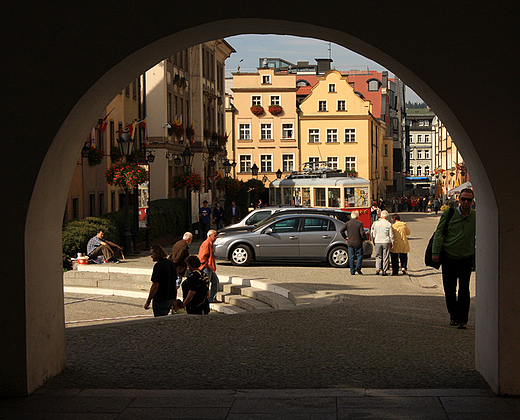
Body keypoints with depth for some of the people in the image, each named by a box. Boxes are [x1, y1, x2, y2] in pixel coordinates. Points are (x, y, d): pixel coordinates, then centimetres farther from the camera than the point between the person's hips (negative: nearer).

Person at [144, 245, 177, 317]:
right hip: (171, 298, 8)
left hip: (160, 300, -8)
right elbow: (175, 284, 15)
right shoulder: (171, 263, 9)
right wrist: (175, 300, 21)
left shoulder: (158, 266, -18)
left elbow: (155, 286, -20)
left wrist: (148, 301, -14)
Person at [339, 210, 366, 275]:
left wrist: (345, 237, 8)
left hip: (350, 243, 3)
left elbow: (341, 231, -4)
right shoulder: (359, 223, -6)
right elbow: (362, 233, -13)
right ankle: (358, 267, -10)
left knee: (351, 257, 7)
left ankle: (352, 271, 5)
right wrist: (364, 238, 5)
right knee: (360, 256, 9)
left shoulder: (348, 223, 2)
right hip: (358, 243, -3)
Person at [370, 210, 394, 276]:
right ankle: (384, 271, 4)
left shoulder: (376, 223, 2)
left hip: (378, 242, 2)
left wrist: (373, 241, 20)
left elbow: (374, 234, 8)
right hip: (386, 242, -2)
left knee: (378, 256, 10)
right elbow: (391, 235, -3)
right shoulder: (389, 224, -5)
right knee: (385, 257, 4)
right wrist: (392, 243, 5)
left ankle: (378, 268, -7)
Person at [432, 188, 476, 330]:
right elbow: (439, 232, -3)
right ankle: (453, 315, 26)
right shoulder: (449, 214, -2)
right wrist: (436, 252, -13)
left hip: (466, 259, -1)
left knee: (464, 290, -9)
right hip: (448, 258, 1)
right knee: (449, 289, 7)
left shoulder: (476, 217, 1)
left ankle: (463, 319, -1)